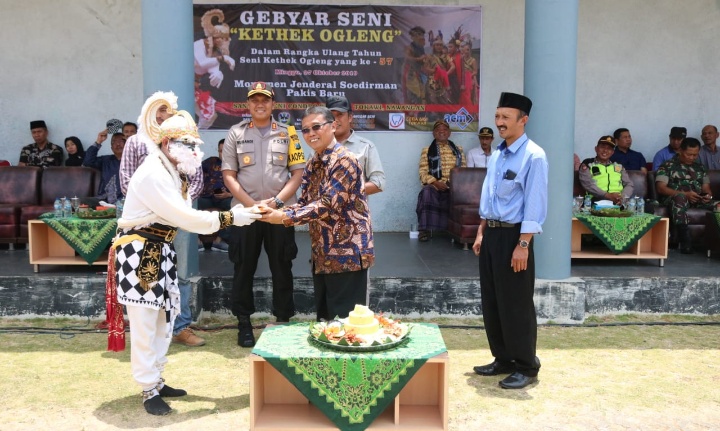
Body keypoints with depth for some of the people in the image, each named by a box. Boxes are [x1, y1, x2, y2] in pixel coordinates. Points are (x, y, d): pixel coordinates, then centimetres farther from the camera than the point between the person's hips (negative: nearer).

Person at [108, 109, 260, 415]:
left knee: (164, 317, 15)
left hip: (160, 251, 10)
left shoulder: (172, 173, 12)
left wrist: (229, 218, -2)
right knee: (144, 324, -2)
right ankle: (148, 391, 11)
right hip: (139, 252, -10)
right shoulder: (153, 174, -20)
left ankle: (156, 381, 28)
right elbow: (186, 218, -23)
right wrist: (229, 218, -18)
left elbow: (184, 217, 8)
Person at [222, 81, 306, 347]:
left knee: (282, 269, 6)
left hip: (281, 212, 0)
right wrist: (252, 204, -10)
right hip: (245, 211, 0)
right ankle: (244, 323, 18)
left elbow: (298, 173, 2)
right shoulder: (236, 134, 6)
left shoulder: (287, 133, 6)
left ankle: (283, 320, 18)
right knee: (244, 269, 6)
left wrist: (276, 201, -10)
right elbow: (228, 175, 1)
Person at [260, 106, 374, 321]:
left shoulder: (344, 161, -14)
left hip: (346, 254, -8)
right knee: (324, 320, 16)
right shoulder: (312, 165, 13)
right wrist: (276, 212, -11)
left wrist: (285, 217, -23)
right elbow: (304, 203, 8)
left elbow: (329, 205, -22)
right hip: (323, 256, 8)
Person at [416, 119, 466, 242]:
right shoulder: (427, 151, 11)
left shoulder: (458, 150, 21)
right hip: (435, 186, -1)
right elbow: (423, 173, 2)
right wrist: (436, 183, -15)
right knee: (426, 192, -36)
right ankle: (424, 229, -26)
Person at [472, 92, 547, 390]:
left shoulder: (533, 156, -14)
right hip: (491, 234, 8)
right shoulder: (497, 155, 11)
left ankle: (526, 367, 15)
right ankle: (503, 359, 28)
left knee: (516, 304, 0)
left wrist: (523, 245, -21)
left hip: (513, 236, -8)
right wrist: (481, 233, 15)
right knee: (491, 301, 14)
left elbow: (535, 205, -18)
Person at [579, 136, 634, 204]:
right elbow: (588, 185, -5)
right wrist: (608, 195, -19)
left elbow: (629, 184, 16)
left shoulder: (619, 166, 24)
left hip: (619, 201, 4)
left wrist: (623, 197, -8)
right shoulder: (587, 164, 10)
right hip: (597, 200, -4)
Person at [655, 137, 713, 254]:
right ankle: (685, 240, -43)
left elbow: (706, 188, 20)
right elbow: (660, 188, -6)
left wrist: (708, 196, -7)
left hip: (697, 200, 5)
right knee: (680, 197, -40)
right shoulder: (667, 166, 7)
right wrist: (685, 194, -17)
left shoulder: (700, 167, 24)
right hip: (673, 199, -4)